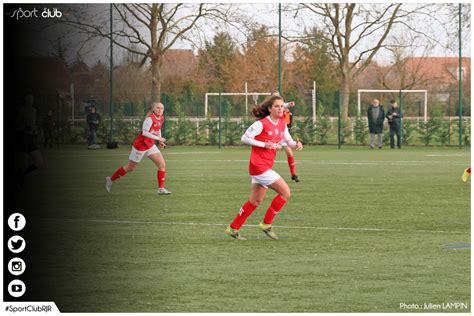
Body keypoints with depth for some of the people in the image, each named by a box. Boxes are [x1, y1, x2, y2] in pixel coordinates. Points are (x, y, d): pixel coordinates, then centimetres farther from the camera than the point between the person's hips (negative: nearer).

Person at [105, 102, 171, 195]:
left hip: (150, 145, 7)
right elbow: (144, 132, -34)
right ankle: (110, 179, 28)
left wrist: (160, 141, 13)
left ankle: (161, 189, -3)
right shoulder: (150, 118, -24)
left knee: (162, 164, -8)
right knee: (131, 167, 8)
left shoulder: (161, 119, 2)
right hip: (140, 145, -7)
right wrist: (158, 138, -34)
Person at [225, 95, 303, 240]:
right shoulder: (262, 124, -14)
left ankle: (233, 228, 23)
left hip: (266, 167, 9)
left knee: (256, 201, 15)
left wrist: (296, 144, -8)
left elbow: (289, 141, 15)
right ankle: (266, 224, 1)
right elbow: (245, 138, -13)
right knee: (285, 192, -10)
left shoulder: (282, 125, 9)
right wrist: (264, 144, -20)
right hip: (258, 165, -9)